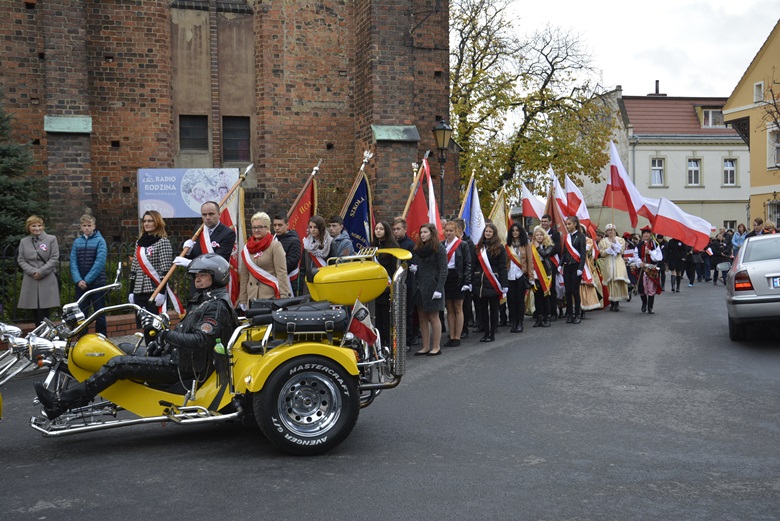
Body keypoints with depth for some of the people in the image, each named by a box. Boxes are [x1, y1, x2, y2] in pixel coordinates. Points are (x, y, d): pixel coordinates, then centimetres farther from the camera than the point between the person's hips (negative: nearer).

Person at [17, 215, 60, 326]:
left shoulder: (51, 239, 4)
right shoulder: (24, 242, 12)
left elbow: (54, 259, -2)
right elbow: (20, 260, 7)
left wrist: (41, 271, -12)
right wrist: (33, 271, -10)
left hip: (47, 280, -3)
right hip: (30, 281, 3)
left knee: (43, 311, -8)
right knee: (35, 312, 4)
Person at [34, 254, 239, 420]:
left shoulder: (217, 307, -15)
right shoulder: (202, 299, 17)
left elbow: (199, 341, -27)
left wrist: (162, 333, -30)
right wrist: (160, 342, 8)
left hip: (183, 368, -10)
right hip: (175, 356, 10)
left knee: (118, 364, -15)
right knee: (124, 350, 9)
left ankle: (60, 402, -12)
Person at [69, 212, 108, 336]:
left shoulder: (100, 241, -2)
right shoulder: (77, 242, 9)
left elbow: (100, 262, -11)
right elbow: (73, 262, 2)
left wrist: (87, 280, -15)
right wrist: (78, 280, -12)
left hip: (97, 283, -3)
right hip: (80, 285, 3)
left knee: (100, 315, 3)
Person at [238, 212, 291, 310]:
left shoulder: (275, 246, -2)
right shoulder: (247, 248, 13)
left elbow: (282, 273, -10)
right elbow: (244, 276, 14)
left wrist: (283, 298, -17)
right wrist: (242, 300, 11)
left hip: (271, 296, -5)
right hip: (252, 297, 5)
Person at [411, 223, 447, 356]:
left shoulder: (439, 249, -7)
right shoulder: (418, 249, 13)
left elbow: (443, 270, -11)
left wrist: (439, 289, -18)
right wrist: (413, 268, -2)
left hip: (432, 287, -7)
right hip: (420, 287, 7)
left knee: (433, 317, -1)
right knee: (422, 318, 7)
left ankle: (436, 347, 8)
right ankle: (425, 347, 14)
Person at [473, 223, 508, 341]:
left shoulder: (499, 248, -1)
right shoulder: (479, 247, 10)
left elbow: (502, 267, -5)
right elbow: (474, 265, 8)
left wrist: (504, 285, -10)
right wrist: (471, 281, 1)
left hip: (493, 282, -4)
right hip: (480, 282, 4)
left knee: (493, 308, 4)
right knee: (483, 307, 7)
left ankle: (492, 333, 10)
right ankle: (486, 332, 15)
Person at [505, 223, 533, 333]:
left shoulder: (526, 244, 2)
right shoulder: (507, 245, 8)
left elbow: (530, 260, 0)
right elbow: (505, 261, 5)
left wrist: (531, 276, -5)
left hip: (521, 275, -2)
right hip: (510, 275, 2)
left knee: (520, 299, 2)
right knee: (511, 299, 1)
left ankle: (520, 323, 8)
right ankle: (513, 323, 9)